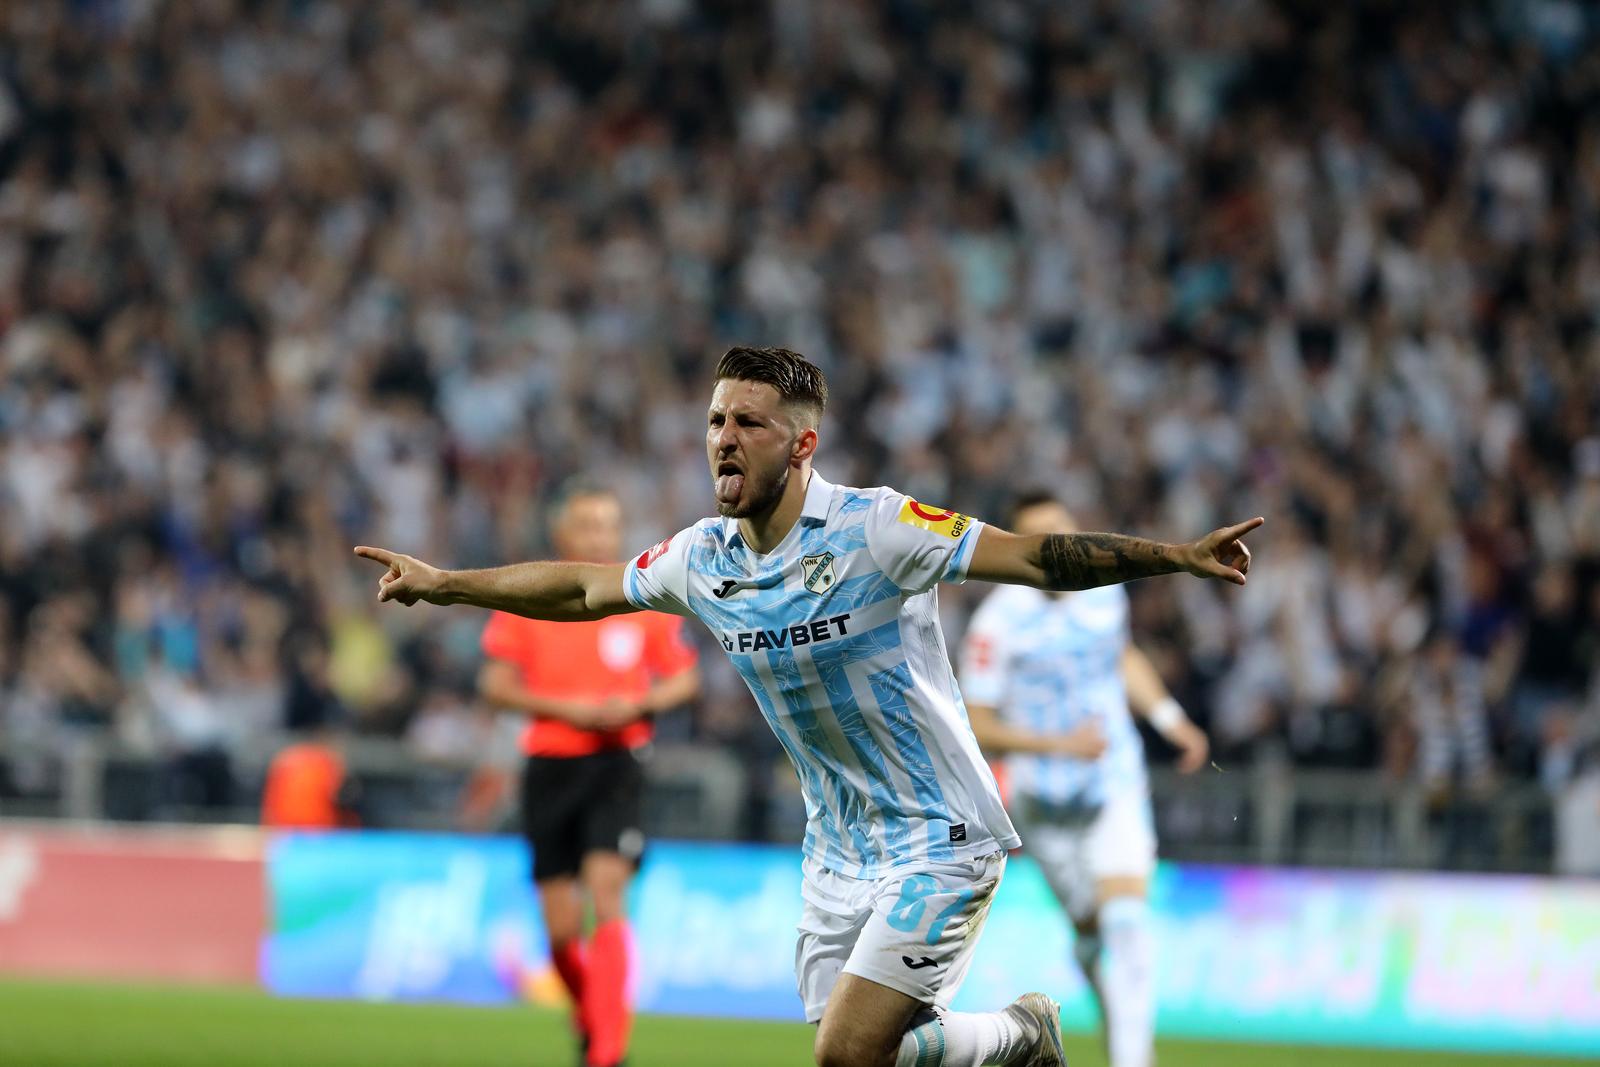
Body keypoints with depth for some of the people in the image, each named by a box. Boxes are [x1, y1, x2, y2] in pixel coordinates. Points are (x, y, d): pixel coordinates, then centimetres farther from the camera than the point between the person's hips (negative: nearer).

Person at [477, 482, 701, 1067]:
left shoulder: (645, 601, 2)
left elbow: (684, 679, 10)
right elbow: (495, 683, 0)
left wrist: (639, 704, -10)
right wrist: (564, 708, -14)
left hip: (615, 764, -1)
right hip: (549, 770, 1)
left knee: (606, 893, -20)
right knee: (562, 929, 3)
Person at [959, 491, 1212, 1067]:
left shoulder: (1104, 589, -2)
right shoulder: (998, 623, -18)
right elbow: (975, 725, -15)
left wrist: (1169, 717, 11)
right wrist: (1059, 743, -24)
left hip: (1116, 787, 2)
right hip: (1045, 799, -2)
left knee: (1126, 925, -15)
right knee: (1092, 930, 11)